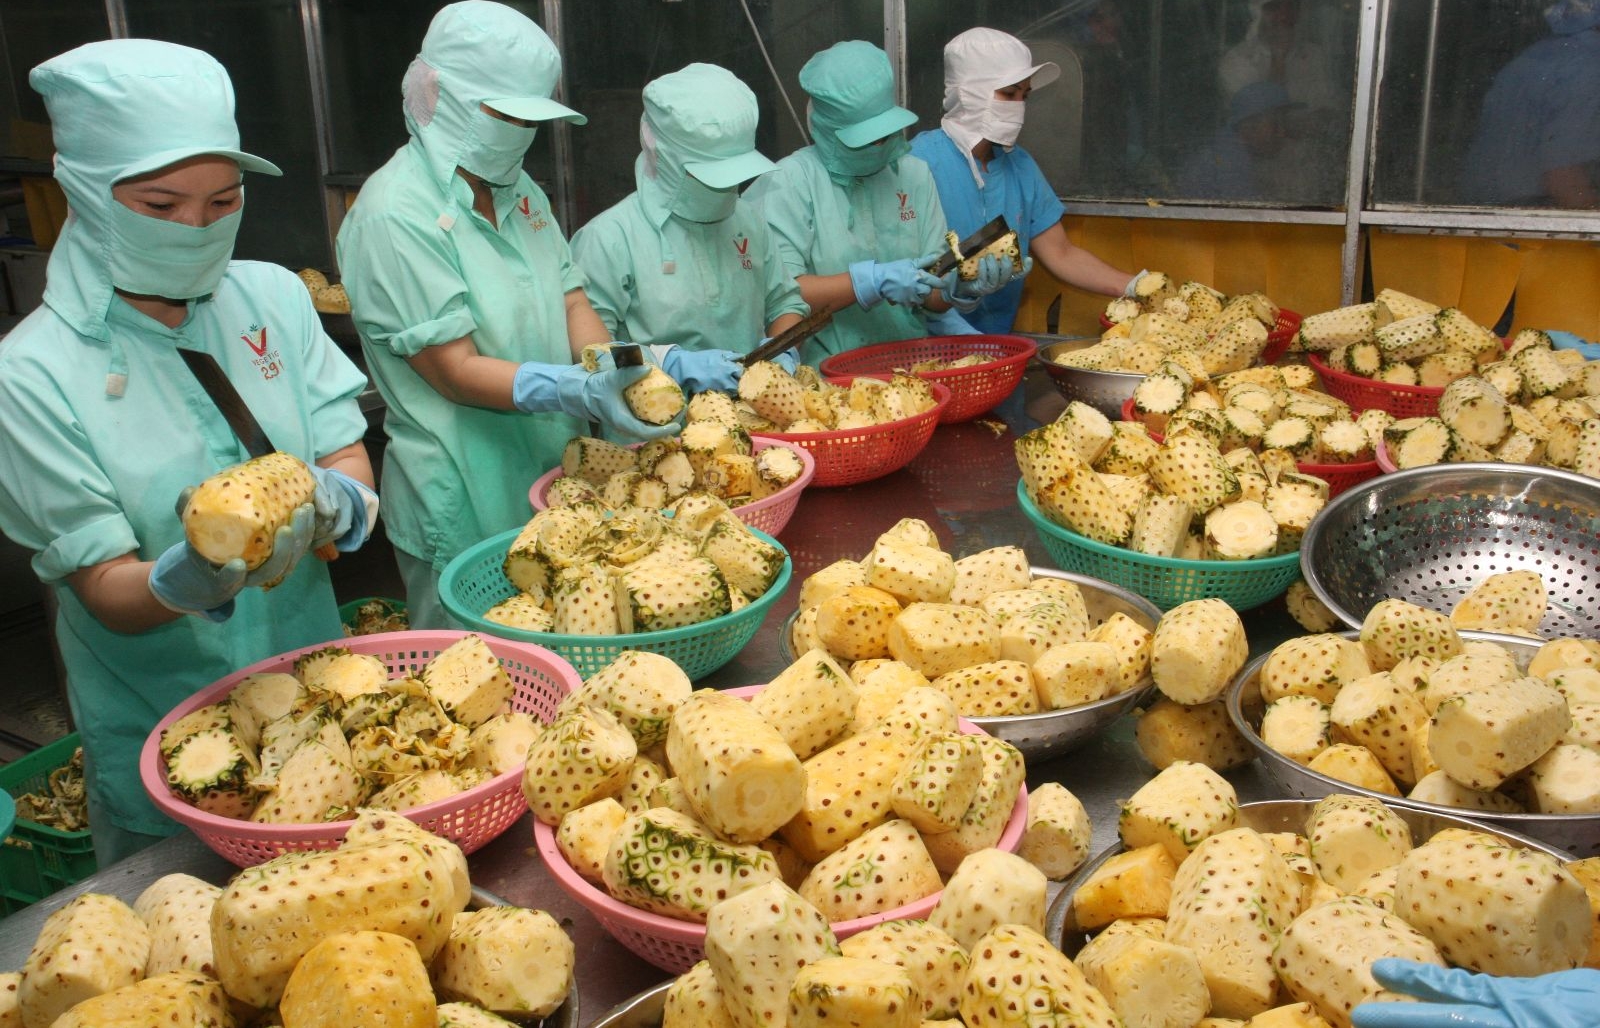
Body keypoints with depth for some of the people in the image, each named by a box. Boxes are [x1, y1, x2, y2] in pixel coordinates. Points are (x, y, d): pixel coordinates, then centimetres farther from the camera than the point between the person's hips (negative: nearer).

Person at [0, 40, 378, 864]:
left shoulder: (274, 298, -3)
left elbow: (347, 457, -3)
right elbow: (107, 592, -14)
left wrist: (337, 499, -26)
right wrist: (187, 579, -36)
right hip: (162, 734, -3)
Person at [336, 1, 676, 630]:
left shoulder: (520, 192, 10)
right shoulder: (395, 215, -15)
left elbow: (572, 303, 7)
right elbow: (456, 371, -19)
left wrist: (616, 376, -14)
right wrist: (583, 394, -31)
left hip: (554, 475, 7)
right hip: (464, 503, -7)